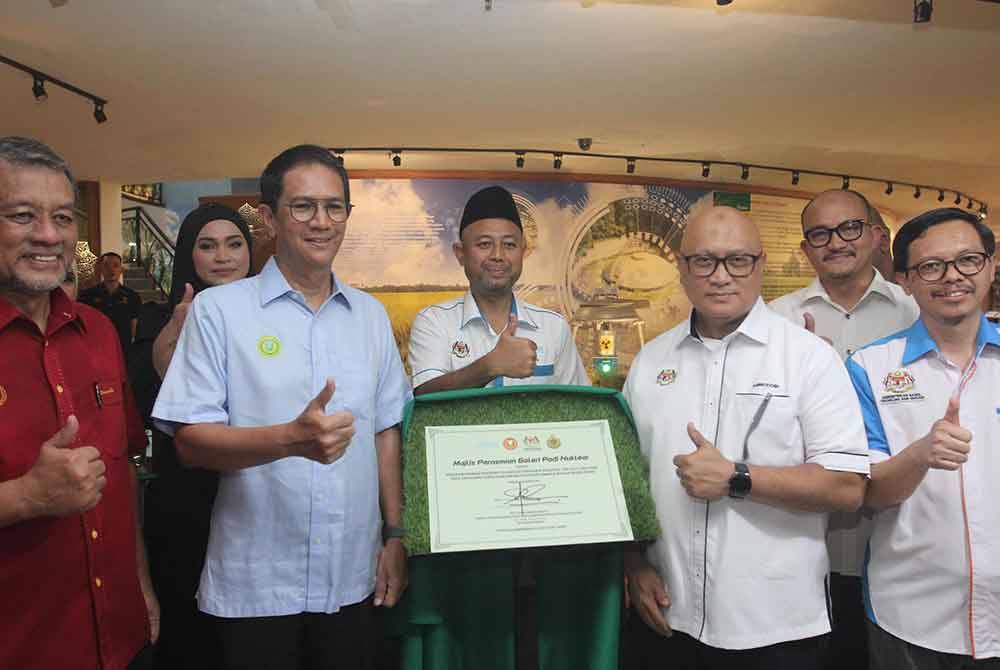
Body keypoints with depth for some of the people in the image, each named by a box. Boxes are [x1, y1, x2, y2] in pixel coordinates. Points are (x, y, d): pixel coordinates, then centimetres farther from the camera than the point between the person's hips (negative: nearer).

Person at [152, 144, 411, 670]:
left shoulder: (370, 315, 6)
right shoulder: (219, 309, -6)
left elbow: (387, 432, 8)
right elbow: (189, 441, -11)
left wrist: (395, 536, 3)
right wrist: (291, 439, -26)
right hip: (254, 587, -3)